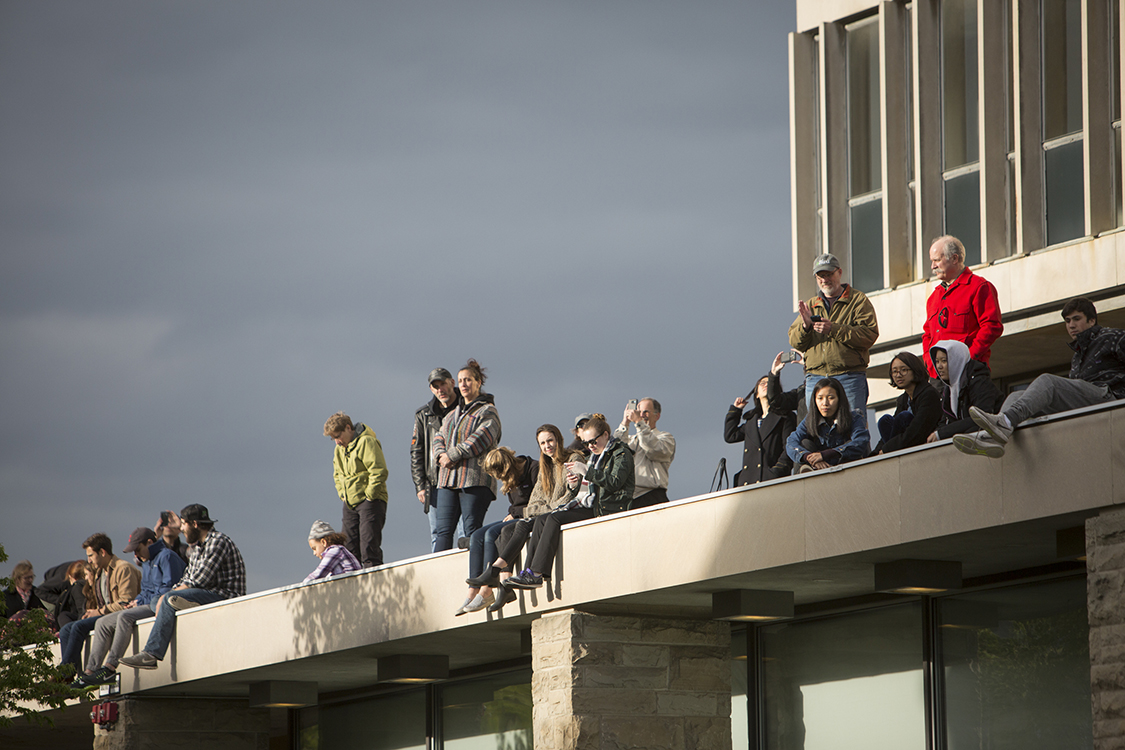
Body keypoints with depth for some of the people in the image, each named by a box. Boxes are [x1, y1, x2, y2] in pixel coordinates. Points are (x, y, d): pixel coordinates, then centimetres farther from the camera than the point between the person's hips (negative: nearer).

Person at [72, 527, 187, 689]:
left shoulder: (166, 557, -7)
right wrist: (136, 601, 4)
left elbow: (169, 589, -17)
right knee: (102, 624, -1)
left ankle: (110, 668, -38)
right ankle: (91, 671, -12)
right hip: (148, 606, 10)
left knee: (125, 617, -34)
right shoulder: (146, 562, 23)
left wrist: (141, 602, -12)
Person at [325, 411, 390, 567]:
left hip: (369, 501, -8)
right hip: (350, 504, 8)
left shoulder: (366, 442, -12)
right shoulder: (339, 449, 15)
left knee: (368, 547, -14)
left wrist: (369, 495, -15)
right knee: (349, 547, 6)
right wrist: (342, 494, 15)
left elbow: (379, 471, -18)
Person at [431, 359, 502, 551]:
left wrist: (453, 455, -13)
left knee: (472, 531, -10)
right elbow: (439, 438, 19)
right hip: (448, 479, 7)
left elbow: (480, 440, -11)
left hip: (475, 478, -7)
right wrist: (441, 455, -4)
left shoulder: (487, 412, 3)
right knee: (444, 530, -3)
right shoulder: (452, 415, 26)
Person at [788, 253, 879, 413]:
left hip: (849, 377, -4)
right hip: (815, 377, 4)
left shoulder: (858, 300, 6)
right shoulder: (810, 305, 21)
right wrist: (805, 326, -7)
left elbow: (870, 334, -8)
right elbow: (795, 343, 15)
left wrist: (834, 329, -15)